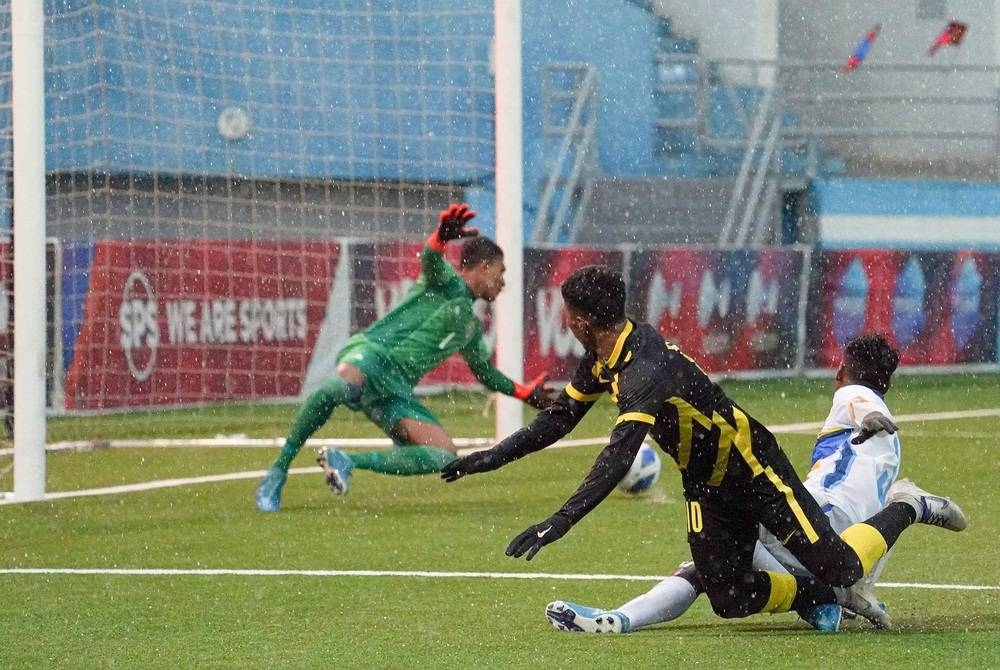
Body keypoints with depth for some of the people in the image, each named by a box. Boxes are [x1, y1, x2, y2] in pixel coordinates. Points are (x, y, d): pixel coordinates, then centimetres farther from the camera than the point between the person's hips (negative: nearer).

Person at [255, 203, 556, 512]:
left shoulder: (471, 327, 30)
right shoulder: (447, 282, 6)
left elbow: (485, 371, 47)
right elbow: (430, 261, -18)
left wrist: (523, 392, 49)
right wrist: (441, 237, -40)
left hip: (396, 390, 8)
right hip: (370, 354, -8)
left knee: (445, 457, -10)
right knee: (341, 388, -43)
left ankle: (349, 461, -10)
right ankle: (277, 471, -32)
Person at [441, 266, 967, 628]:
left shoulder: (646, 370, -34)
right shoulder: (604, 359, -3)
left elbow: (619, 456, -44)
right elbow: (559, 417, 10)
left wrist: (560, 522, -50)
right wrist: (494, 457, 0)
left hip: (754, 468, -8)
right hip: (706, 485, 8)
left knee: (836, 566, -7)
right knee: (731, 600, -2)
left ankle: (905, 510, 19)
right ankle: (830, 595, 19)